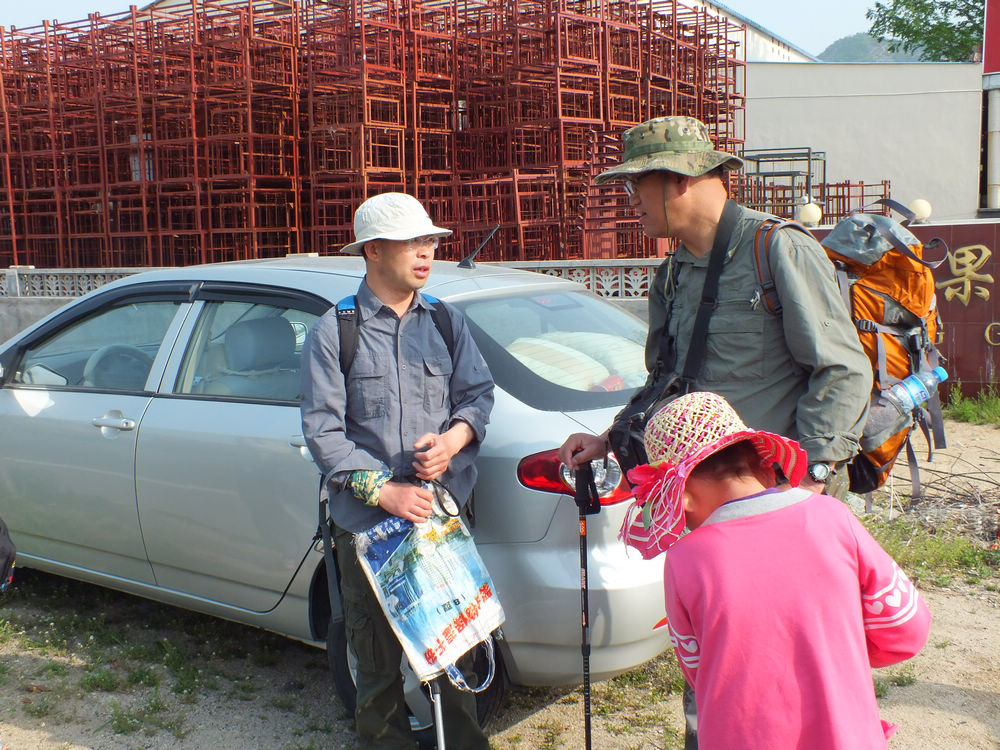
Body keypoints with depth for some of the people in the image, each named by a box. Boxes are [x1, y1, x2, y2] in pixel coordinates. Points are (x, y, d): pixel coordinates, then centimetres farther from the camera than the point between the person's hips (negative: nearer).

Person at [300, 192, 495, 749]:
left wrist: (455, 437, -10)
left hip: (445, 510, 2)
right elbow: (322, 428, -5)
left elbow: (479, 392, 12)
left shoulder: (447, 321, 8)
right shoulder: (334, 331, -2)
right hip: (366, 520, -2)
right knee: (378, 651, 7)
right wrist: (383, 490, -15)